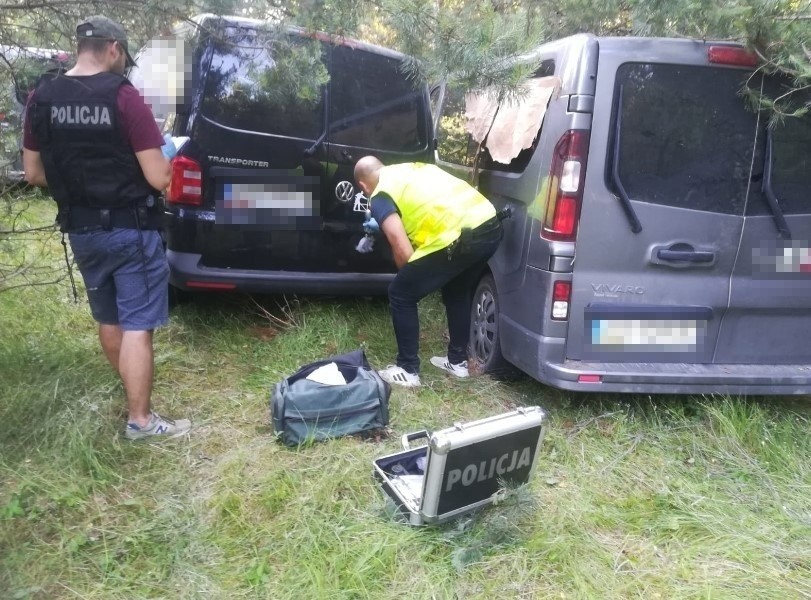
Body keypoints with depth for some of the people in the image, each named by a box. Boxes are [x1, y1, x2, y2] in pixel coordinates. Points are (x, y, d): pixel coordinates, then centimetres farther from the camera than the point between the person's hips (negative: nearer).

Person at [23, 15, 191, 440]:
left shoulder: (41, 99, 1)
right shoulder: (123, 97, -15)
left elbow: (34, 174, 8)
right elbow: (158, 179, -16)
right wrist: (164, 157, 6)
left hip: (80, 230, 6)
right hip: (130, 230, -6)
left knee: (108, 319, 21)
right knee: (136, 325, 1)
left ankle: (135, 391, 41)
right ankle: (140, 420, 9)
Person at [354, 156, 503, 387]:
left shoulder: (380, 196, 4)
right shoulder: (412, 168, 27)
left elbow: (403, 252, -4)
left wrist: (412, 276, 17)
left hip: (460, 238, -8)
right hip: (491, 225, 9)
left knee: (400, 295, 9)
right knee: (457, 291, 31)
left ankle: (408, 370, 16)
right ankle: (458, 361, 39)